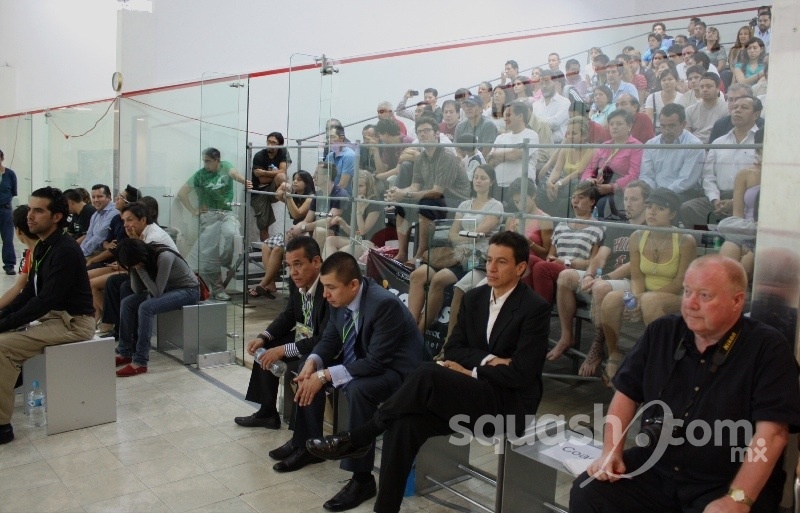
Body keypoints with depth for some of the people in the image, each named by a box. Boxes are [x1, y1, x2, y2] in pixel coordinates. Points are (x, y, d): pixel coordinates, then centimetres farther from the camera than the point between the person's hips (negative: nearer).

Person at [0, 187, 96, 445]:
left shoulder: (65, 250, -20)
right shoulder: (43, 247, 9)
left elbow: (46, 299, -24)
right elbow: (30, 292, 13)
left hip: (73, 321, -10)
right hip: (52, 316, 10)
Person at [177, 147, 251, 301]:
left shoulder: (225, 166, 2)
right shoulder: (200, 174, 0)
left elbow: (235, 174, -22)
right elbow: (181, 193, 1)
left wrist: (244, 181, -44)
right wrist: (193, 211, -6)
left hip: (227, 213, 0)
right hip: (209, 215, 0)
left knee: (231, 234, -32)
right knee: (208, 253, -6)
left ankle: (227, 264, -6)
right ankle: (217, 288, 4)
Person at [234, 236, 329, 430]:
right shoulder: (298, 281, -6)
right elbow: (288, 315, 11)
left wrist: (283, 350, -27)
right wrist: (263, 337, -5)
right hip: (305, 335, 9)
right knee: (265, 349, 9)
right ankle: (267, 412, 24)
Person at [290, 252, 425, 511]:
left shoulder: (385, 304, -31)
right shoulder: (340, 299, -7)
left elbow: (377, 362, -32)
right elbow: (329, 339, 5)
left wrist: (325, 375, -32)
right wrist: (313, 363, -17)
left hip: (396, 370, -9)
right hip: (362, 361, 9)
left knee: (358, 389, -35)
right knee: (308, 373, 3)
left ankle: (362, 480, -23)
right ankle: (308, 445, 18)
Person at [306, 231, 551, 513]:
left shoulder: (535, 308, -10)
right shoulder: (474, 298, 9)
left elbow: (521, 374, -15)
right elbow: (452, 350, 6)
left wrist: (471, 372, -10)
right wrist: (489, 360, -12)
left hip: (510, 402, -6)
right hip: (473, 395, 6)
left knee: (428, 375, -31)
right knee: (404, 422, -23)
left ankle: (357, 437, -14)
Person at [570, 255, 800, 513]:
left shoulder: (768, 349, -10)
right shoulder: (661, 332, 4)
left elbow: (772, 432, -17)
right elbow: (626, 394, 10)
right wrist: (611, 451, -2)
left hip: (726, 485, -3)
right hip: (655, 468, 3)